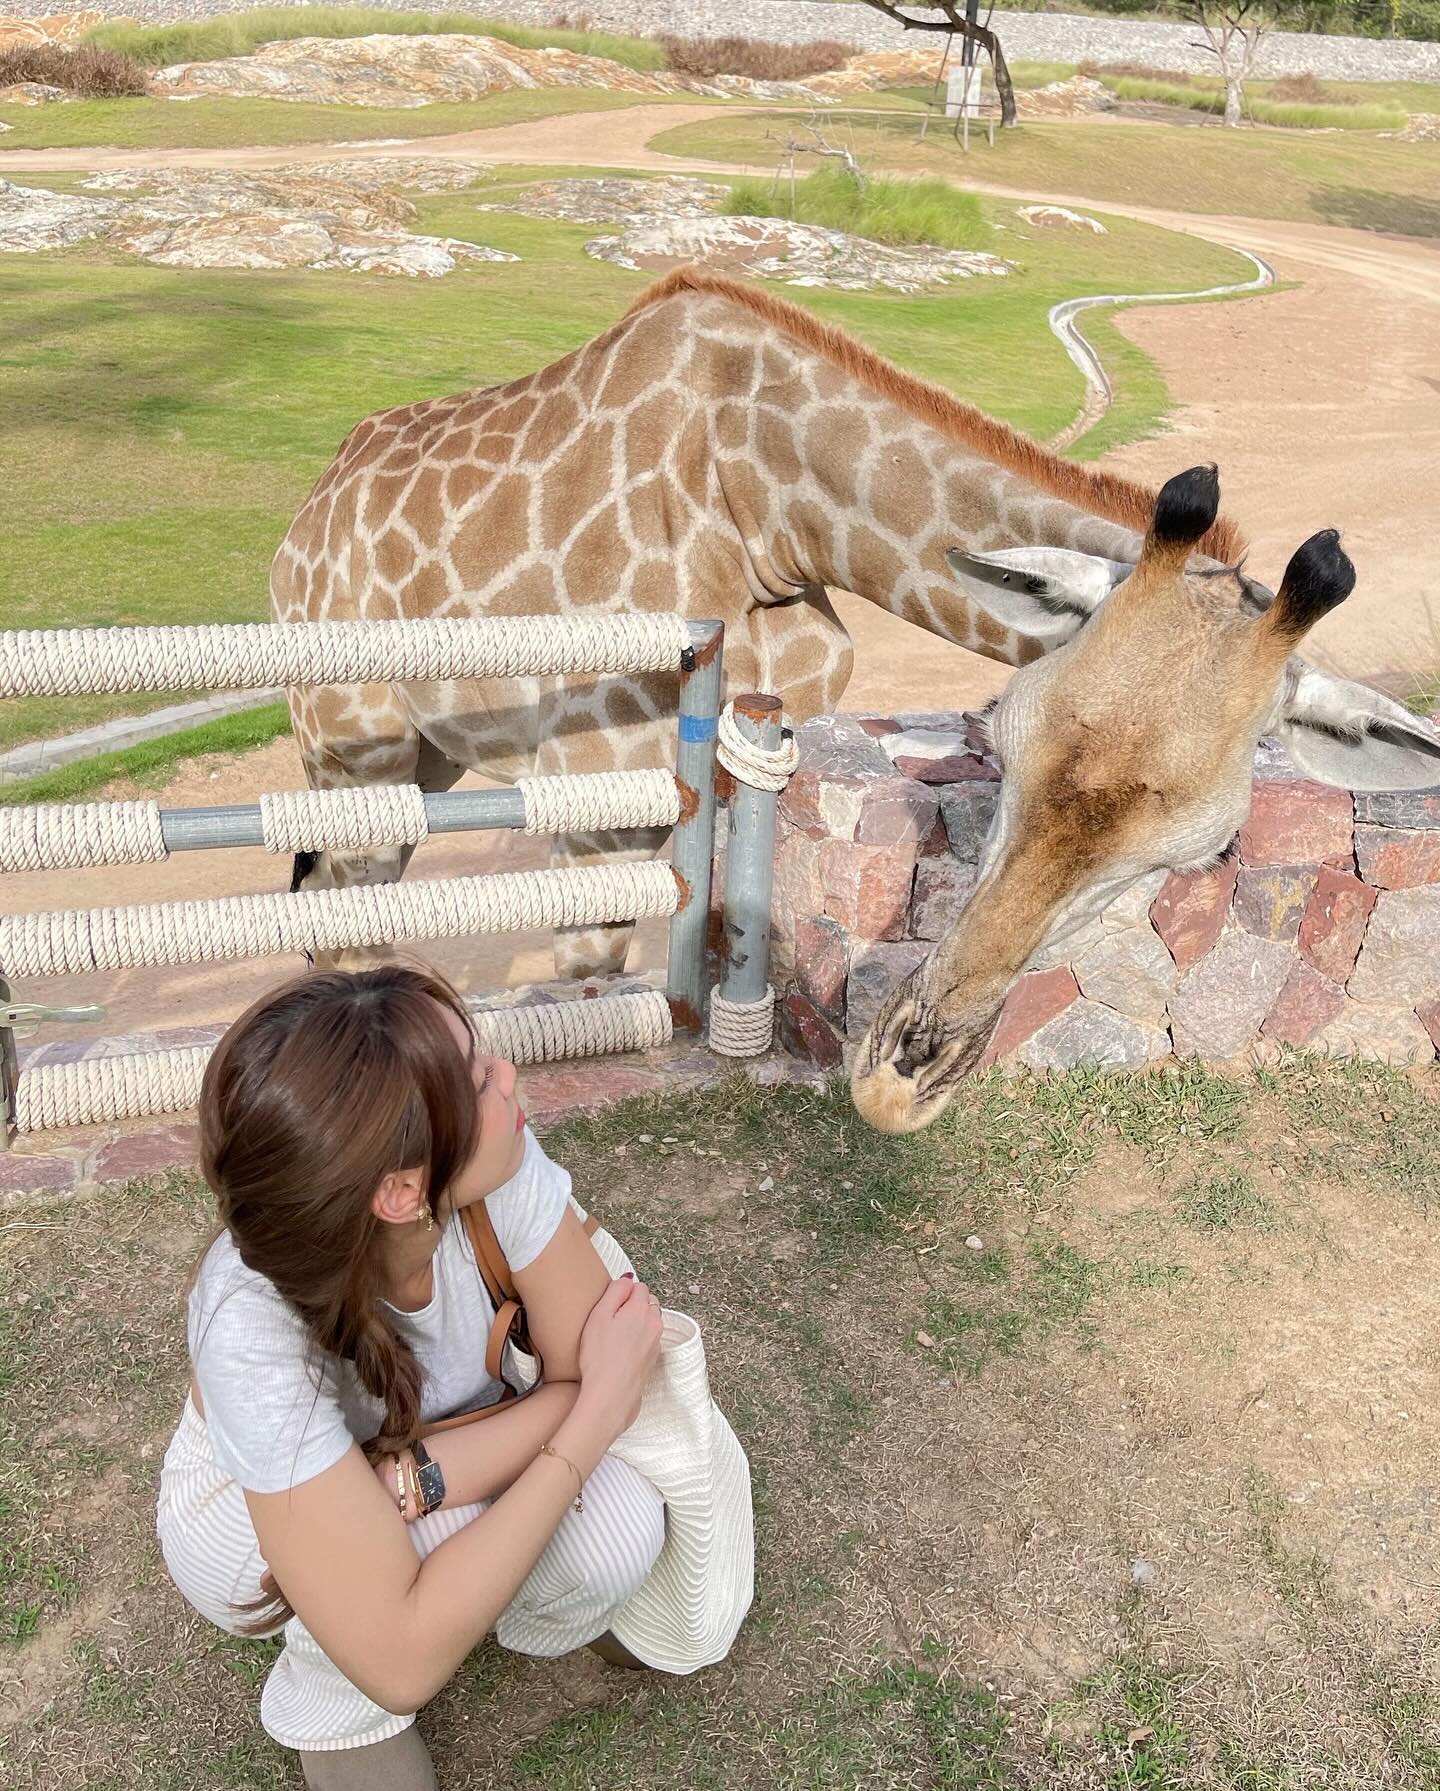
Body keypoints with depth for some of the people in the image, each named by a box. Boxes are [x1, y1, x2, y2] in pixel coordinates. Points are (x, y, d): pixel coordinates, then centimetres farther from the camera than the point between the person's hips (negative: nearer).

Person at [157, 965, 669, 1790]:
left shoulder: (498, 1163, -31)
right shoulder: (254, 1325, -40)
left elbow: (613, 1373, -23)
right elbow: (404, 1663, -39)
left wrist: (408, 1481, -35)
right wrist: (595, 1411, -35)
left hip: (441, 1437, 3)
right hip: (246, 1517, -3)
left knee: (621, 1529, -23)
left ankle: (500, 1593, 10)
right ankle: (334, 1700, -1)